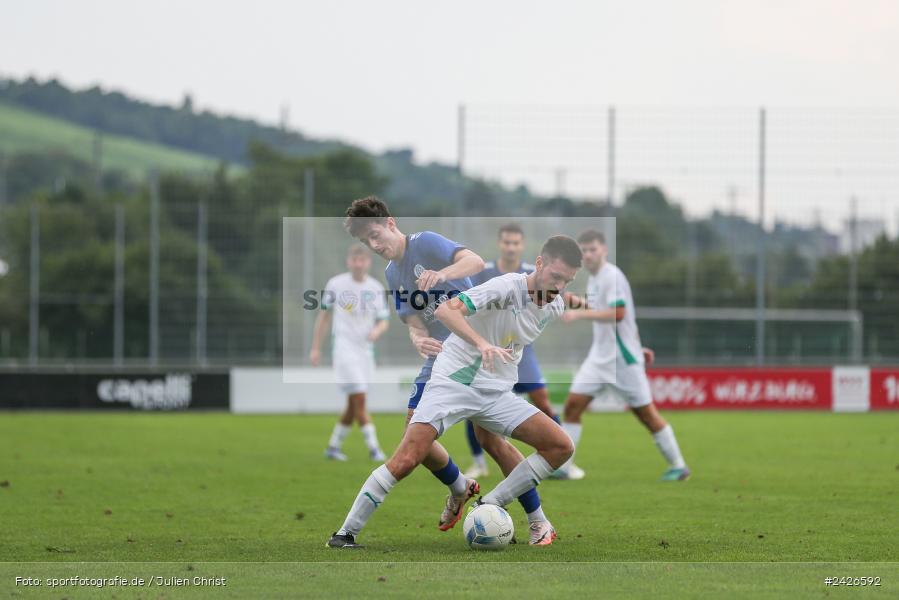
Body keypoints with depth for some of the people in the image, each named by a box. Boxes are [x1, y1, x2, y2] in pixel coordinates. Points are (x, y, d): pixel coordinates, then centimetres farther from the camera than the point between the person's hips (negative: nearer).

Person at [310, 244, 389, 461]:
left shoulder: (376, 288, 6)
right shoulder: (335, 284, -2)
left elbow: (384, 321, 8)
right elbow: (324, 314, 7)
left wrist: (377, 330, -17)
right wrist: (316, 348, 7)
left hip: (365, 349, 5)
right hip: (343, 348, -5)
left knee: (353, 406, 8)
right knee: (359, 399, -15)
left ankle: (334, 446, 22)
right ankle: (373, 448, -15)